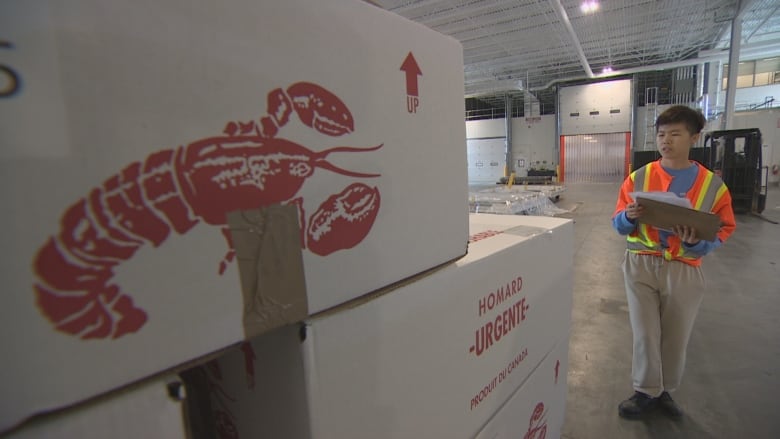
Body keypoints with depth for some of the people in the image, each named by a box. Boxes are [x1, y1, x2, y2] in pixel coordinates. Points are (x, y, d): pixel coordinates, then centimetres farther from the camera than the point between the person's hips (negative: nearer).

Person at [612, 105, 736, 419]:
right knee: (644, 333, 3)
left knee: (675, 336, 12)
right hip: (641, 264, 0)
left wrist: (696, 243, -19)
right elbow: (618, 224, 2)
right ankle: (646, 391, 22)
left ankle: (665, 390, 34)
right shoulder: (639, 177, 0)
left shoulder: (713, 184, 0)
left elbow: (723, 231, 1)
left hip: (684, 269, 1)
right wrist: (629, 217, -20)